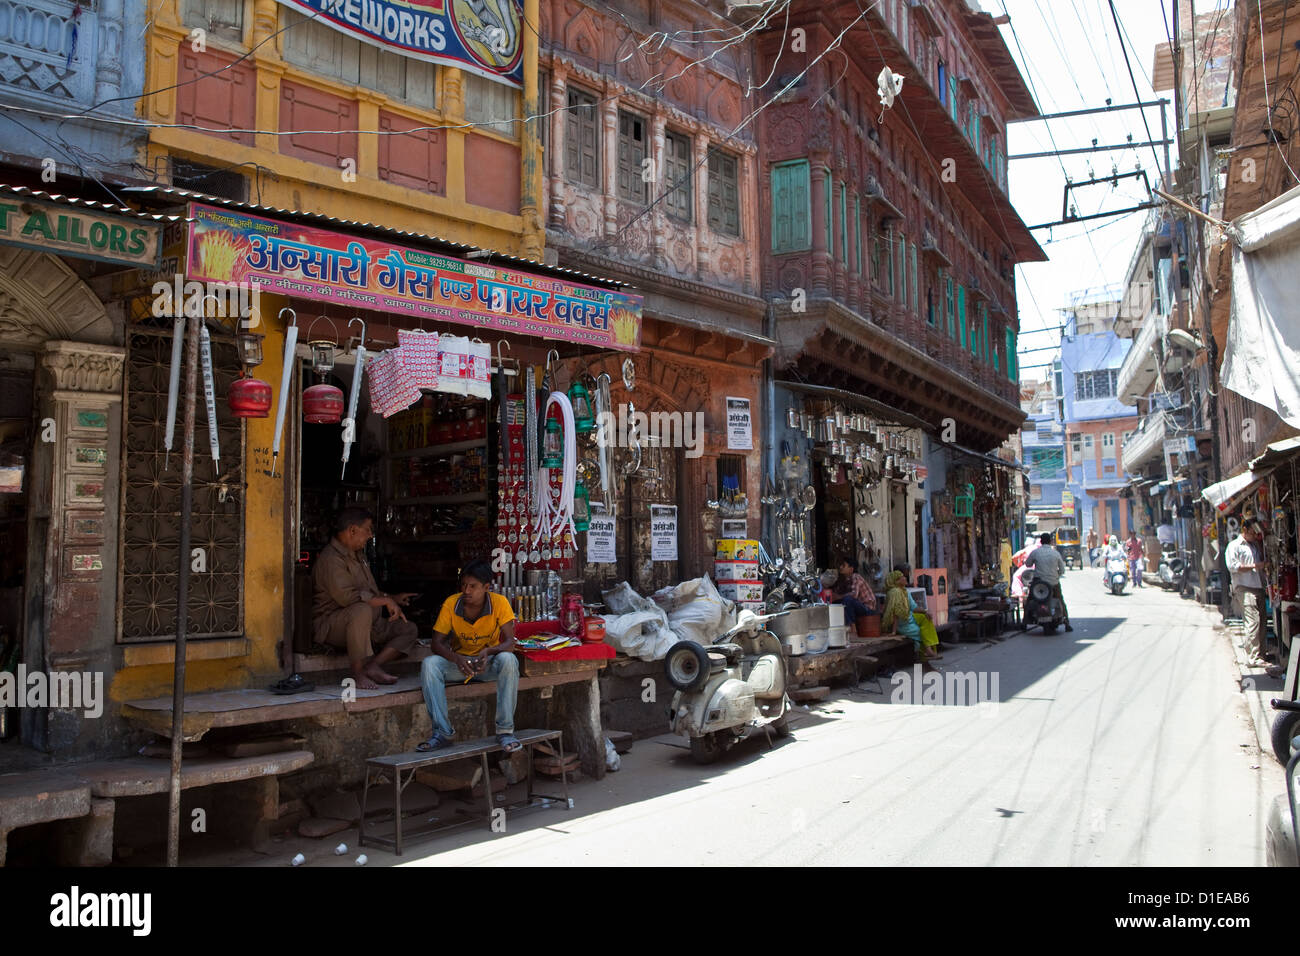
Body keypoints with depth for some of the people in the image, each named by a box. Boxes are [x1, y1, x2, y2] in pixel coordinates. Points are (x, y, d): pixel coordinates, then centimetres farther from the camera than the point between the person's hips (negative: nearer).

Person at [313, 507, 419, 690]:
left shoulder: (356, 555, 17)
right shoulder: (331, 558, -17)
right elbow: (346, 596, -30)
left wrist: (393, 598, 19)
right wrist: (386, 601, -25)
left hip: (366, 625, 10)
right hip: (331, 625, -10)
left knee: (409, 630, 0)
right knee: (362, 610, -40)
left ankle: (373, 665, -17)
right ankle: (358, 673, -29)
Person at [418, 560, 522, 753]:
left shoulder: (499, 602, -15)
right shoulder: (451, 604, -12)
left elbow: (510, 642, -19)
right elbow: (437, 643, -12)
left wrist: (488, 652, -40)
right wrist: (457, 659, -33)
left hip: (489, 662, -2)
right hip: (459, 662, 2)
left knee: (508, 660, -35)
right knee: (429, 664, -27)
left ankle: (505, 730, -26)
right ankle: (443, 731, -20)